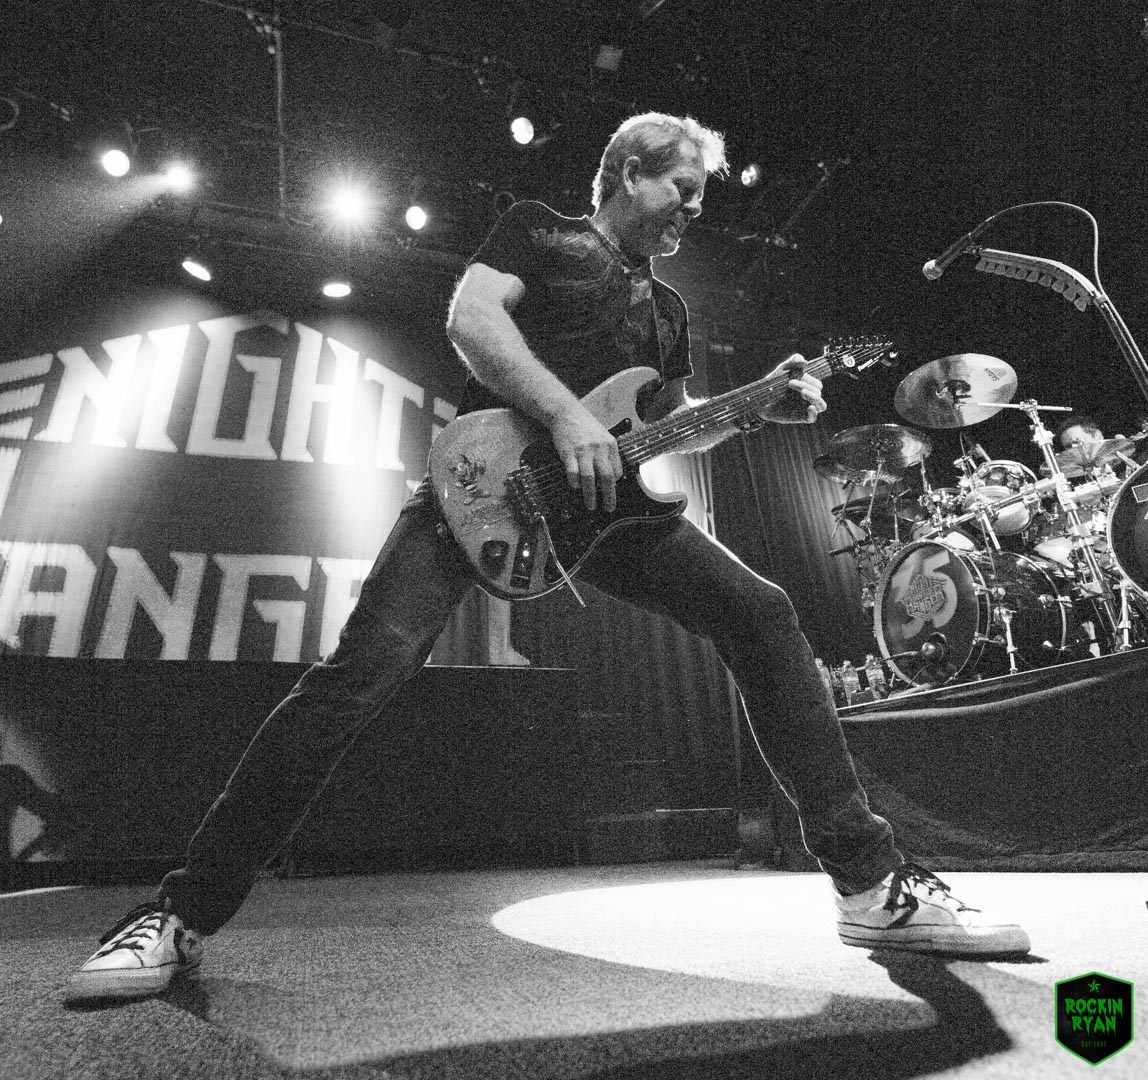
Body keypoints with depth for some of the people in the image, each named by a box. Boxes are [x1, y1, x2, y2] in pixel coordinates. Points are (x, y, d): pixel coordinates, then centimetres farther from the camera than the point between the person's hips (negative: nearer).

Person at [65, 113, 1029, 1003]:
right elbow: (468, 318, -5)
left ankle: (872, 883, 1)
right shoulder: (537, 230, 14)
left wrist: (760, 409, 12)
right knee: (368, 664, -19)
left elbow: (673, 422, 29)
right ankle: (184, 912, 1)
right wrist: (566, 414, -19)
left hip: (605, 490, 5)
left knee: (760, 614, -9)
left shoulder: (666, 307, 30)